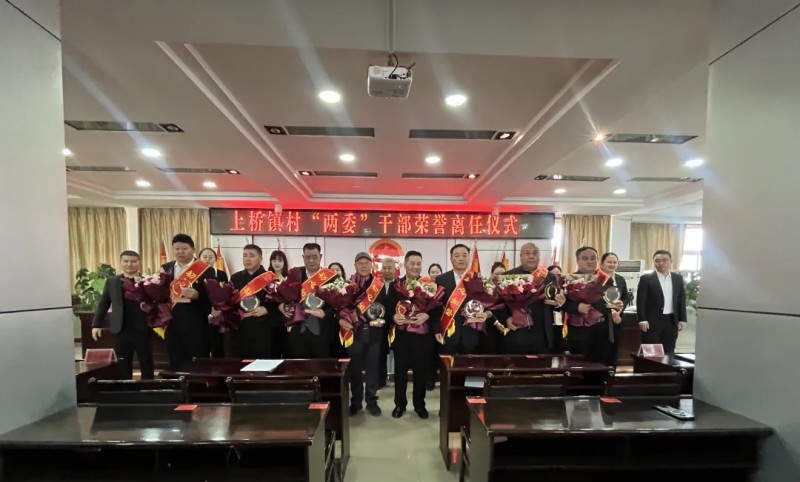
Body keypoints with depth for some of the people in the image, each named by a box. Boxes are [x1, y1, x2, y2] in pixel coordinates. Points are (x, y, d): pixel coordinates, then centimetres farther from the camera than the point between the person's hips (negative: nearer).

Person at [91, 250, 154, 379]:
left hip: (142, 330, -2)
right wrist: (96, 324, 7)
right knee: (123, 366, 12)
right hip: (120, 330, 2)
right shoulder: (111, 281, 7)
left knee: (146, 365, 8)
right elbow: (103, 304, 11)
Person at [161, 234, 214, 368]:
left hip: (196, 327, -4)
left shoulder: (205, 270, -5)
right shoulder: (165, 268, 10)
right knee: (175, 366, 13)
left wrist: (196, 295, -24)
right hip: (172, 325, 4)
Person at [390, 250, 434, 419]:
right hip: (401, 334, 1)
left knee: (421, 370, 9)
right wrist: (394, 316, -18)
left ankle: (419, 404, 27)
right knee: (400, 370, 9)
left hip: (422, 334, 0)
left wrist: (427, 315, -18)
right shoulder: (395, 285, 7)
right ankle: (400, 404, 26)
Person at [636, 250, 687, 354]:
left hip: (672, 321, 4)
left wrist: (682, 319, 7)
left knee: (669, 352, 8)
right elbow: (640, 301, -6)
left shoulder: (678, 278, 11)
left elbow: (682, 300, 13)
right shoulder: (646, 279, -3)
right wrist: (642, 320, -13)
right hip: (652, 321, -4)